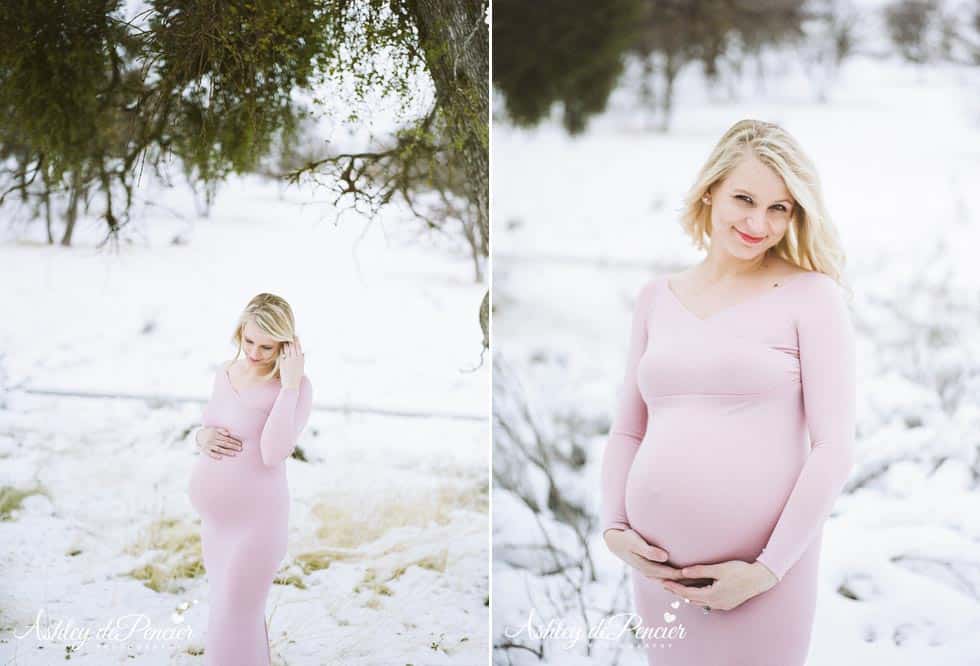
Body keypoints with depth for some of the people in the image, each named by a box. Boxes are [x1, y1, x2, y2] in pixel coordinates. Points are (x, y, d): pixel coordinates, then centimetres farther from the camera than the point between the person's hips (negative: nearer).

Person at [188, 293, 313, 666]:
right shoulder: (226, 373, 4)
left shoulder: (297, 387, -18)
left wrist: (289, 384, -29)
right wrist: (203, 437, -10)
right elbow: (207, 428, 15)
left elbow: (273, 454, -29)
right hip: (217, 517, 7)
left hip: (255, 520, -7)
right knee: (240, 611, 20)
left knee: (232, 627, -2)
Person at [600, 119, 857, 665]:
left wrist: (768, 569, -12)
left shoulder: (812, 295, -3)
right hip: (658, 569, 4)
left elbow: (835, 447, -8)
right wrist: (613, 528, 0)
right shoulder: (657, 297, 10)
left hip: (760, 576, -4)